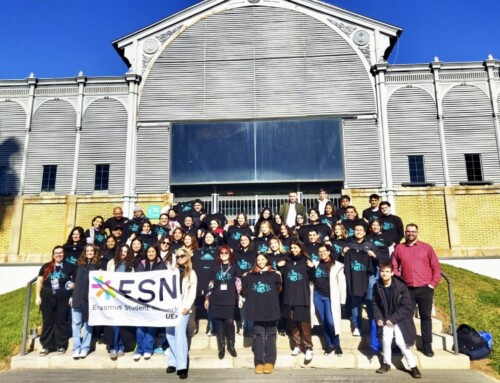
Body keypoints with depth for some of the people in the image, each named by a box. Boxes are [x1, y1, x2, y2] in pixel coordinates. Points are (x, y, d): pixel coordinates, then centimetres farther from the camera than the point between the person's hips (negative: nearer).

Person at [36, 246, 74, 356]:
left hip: (63, 299, -2)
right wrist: (38, 296, 3)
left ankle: (61, 346, 11)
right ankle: (46, 346, 15)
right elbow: (39, 281, 12)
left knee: (61, 321, 2)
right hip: (47, 298, 2)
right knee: (47, 321, 6)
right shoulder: (46, 267, 11)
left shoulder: (69, 267, 6)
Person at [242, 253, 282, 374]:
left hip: (271, 309, -1)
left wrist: (279, 278, -5)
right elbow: (245, 291, 9)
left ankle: (269, 362, 9)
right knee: (258, 335, 2)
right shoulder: (250, 275, 8)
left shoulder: (274, 274, 4)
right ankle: (259, 362, 5)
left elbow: (278, 290, 3)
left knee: (270, 335, 5)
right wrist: (244, 279, 1)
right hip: (257, 309, 1)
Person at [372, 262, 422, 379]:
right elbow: (375, 304, 4)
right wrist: (378, 318, -9)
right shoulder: (377, 287, -7)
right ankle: (386, 363, 20)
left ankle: (413, 366, 7)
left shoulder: (401, 286, -18)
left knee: (400, 342, -11)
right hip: (386, 319, 3)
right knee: (386, 340, -3)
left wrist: (393, 318, -18)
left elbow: (406, 307, -16)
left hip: (401, 318, -3)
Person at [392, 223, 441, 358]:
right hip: (407, 289, 1)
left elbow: (436, 267, 5)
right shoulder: (399, 248, 7)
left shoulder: (426, 247, 5)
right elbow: (395, 267, 6)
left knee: (425, 317, 6)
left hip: (425, 288, 0)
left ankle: (427, 345, 15)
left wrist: (433, 283, -3)